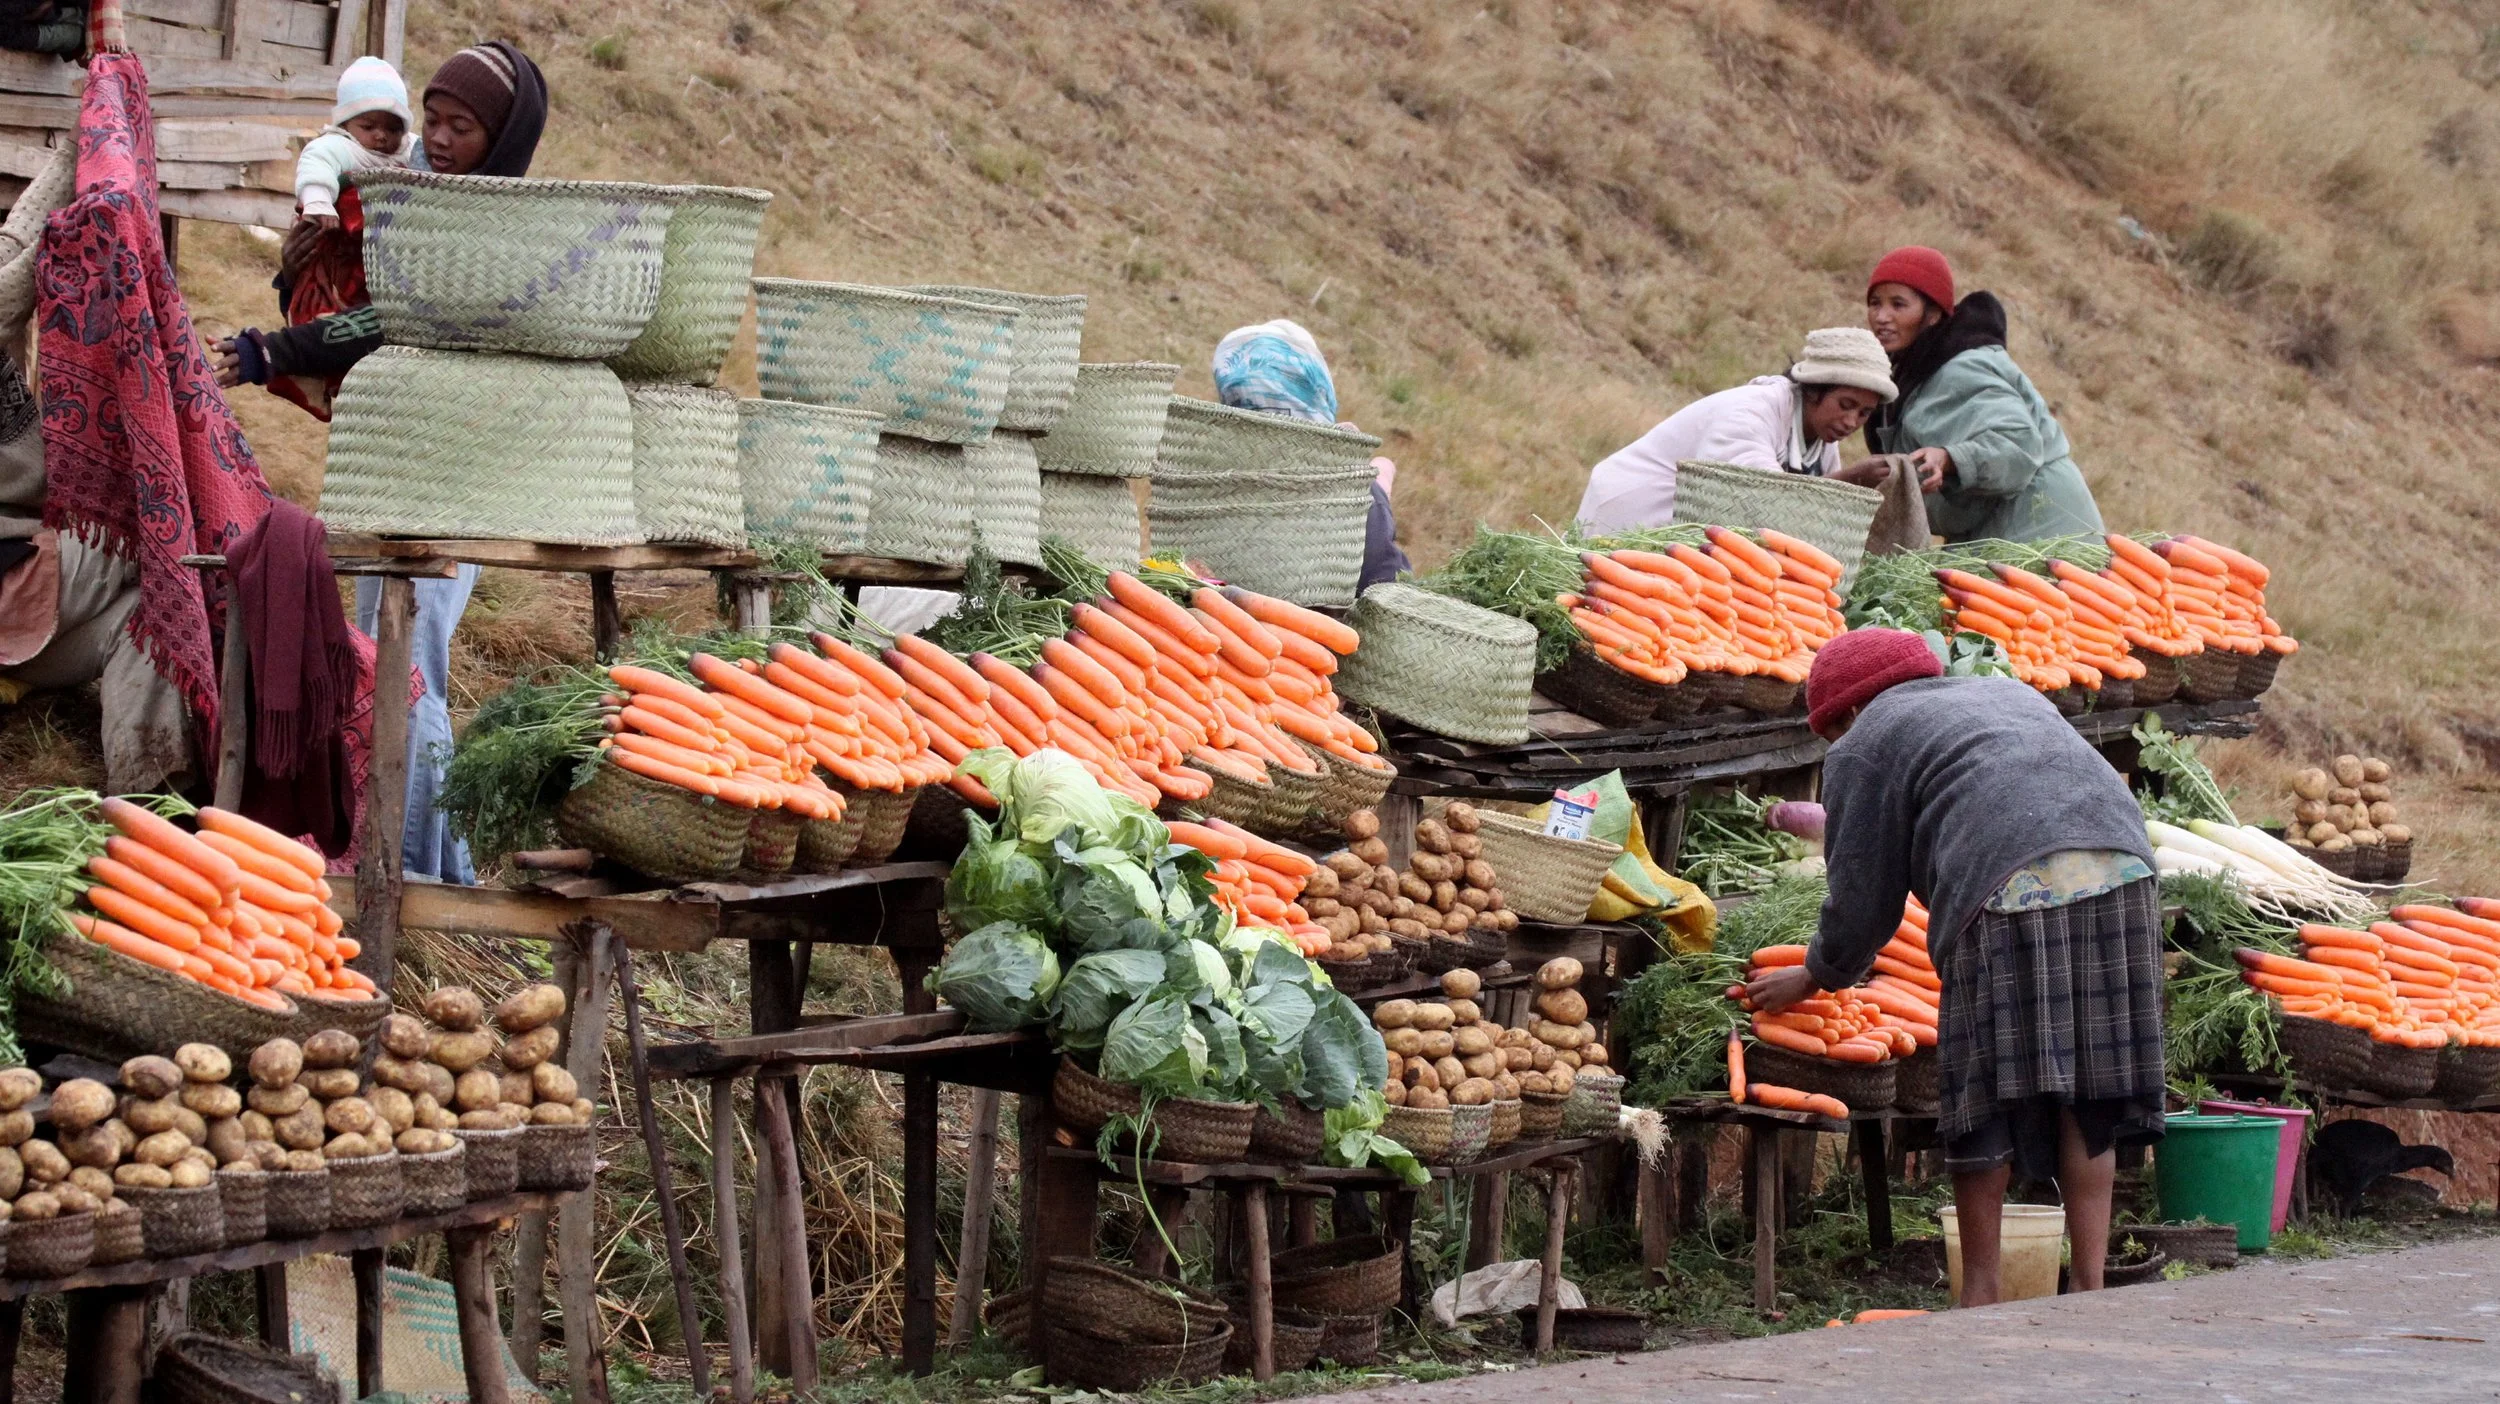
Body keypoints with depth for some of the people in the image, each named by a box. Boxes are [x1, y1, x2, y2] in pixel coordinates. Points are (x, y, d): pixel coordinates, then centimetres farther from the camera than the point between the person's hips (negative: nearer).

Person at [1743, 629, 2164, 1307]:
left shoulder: (1863, 748, 15)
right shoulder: (2010, 692, 35)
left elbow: (1861, 900, 14)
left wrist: (1816, 975, 31)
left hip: (2013, 893, -6)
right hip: (2125, 870, 6)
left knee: (1986, 1101, 4)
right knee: (2086, 1099, 10)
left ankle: (1982, 1293, 9)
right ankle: (2091, 1287, 9)